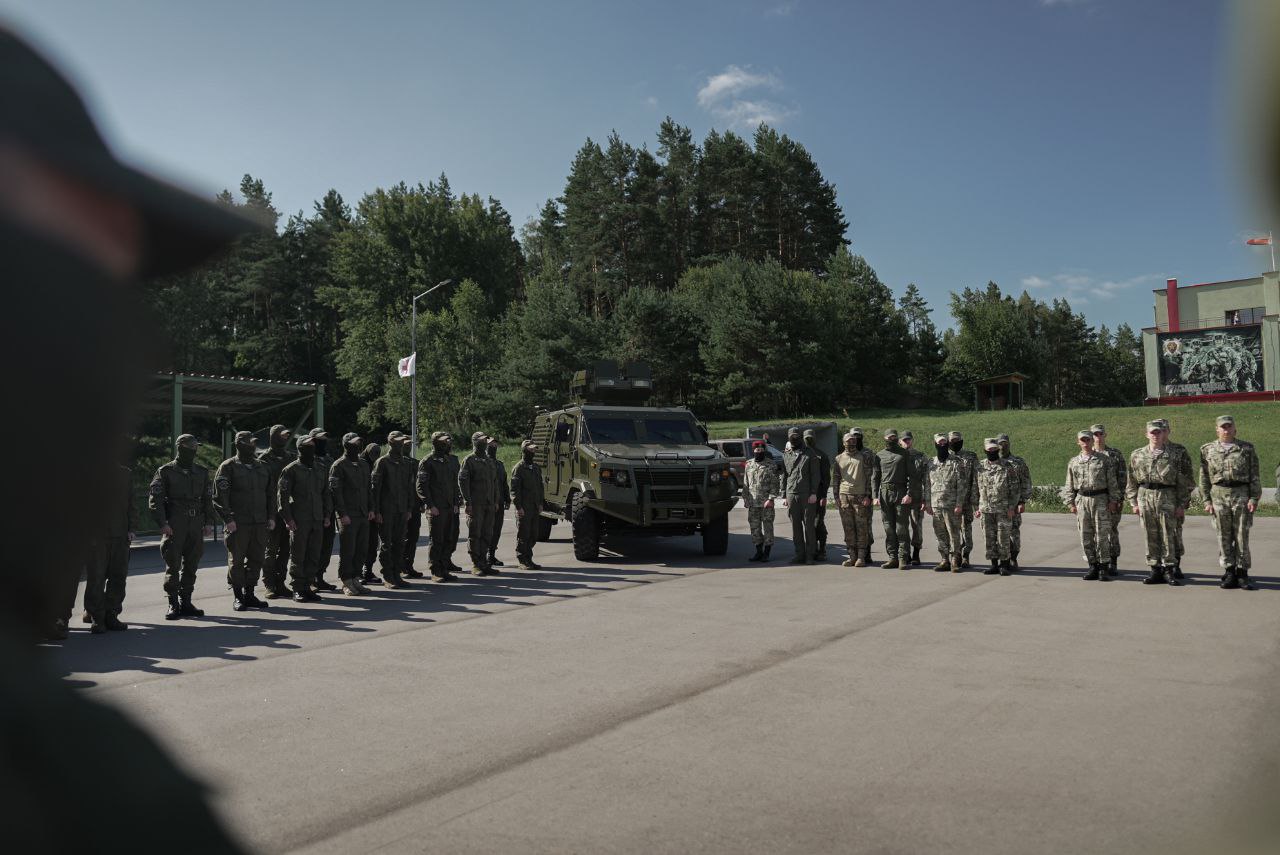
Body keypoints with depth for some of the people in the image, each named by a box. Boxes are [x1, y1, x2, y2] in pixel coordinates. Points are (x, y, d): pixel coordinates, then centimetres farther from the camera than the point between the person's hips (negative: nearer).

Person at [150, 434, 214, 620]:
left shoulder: (202, 472, 14)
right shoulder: (165, 471, -1)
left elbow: (207, 499, 17)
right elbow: (155, 499, -5)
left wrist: (208, 523, 8)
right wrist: (162, 524, -14)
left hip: (195, 526, 4)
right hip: (174, 526, -4)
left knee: (191, 566, 8)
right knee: (173, 566, -3)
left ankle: (186, 602, 16)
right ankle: (173, 605, 4)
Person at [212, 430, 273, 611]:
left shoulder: (262, 467, 15)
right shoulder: (228, 467, -3)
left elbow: (269, 494, 19)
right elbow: (219, 496, -9)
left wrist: (271, 517, 10)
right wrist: (228, 519, -15)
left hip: (260, 523, 5)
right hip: (238, 524, -5)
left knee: (256, 560, 8)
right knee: (236, 561, 2)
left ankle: (250, 594, 19)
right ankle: (237, 596, 12)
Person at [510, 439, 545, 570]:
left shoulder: (536, 467, 16)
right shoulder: (518, 468, -8)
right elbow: (515, 489, -12)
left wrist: (540, 504, 14)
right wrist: (518, 507, -16)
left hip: (535, 508, 7)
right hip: (524, 508, -7)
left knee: (533, 535, 9)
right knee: (523, 536, -1)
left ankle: (528, 560, 18)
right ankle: (522, 561, 5)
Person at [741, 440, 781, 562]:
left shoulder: (770, 465, -2)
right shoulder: (748, 464, 12)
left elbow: (775, 484, -5)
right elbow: (745, 483, 15)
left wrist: (771, 499, -14)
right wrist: (745, 499, 9)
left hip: (766, 502, -4)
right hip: (753, 502, 4)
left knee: (767, 526, -1)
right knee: (754, 527, 6)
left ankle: (766, 553, 6)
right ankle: (759, 552, 16)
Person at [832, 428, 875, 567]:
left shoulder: (864, 456, 5)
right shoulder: (838, 459, 13)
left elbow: (869, 477, 2)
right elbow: (835, 479, 14)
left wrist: (867, 495, -6)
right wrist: (836, 497, 6)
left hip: (860, 495, -2)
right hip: (844, 495, 3)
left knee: (861, 527, -3)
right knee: (848, 527, 2)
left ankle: (861, 556, 1)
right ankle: (852, 555, 7)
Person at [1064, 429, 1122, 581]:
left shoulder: (1105, 459, 3)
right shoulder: (1073, 462, 10)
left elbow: (1112, 481, 1)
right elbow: (1069, 485, 13)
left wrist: (1113, 500, -5)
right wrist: (1071, 503, 5)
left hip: (1101, 500, -3)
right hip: (1082, 500, 3)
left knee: (1102, 535, -2)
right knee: (1085, 536, 4)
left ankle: (1103, 568, 6)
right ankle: (1092, 566, 13)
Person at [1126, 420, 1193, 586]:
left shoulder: (1172, 456, 2)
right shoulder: (1137, 455, 7)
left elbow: (1183, 483, 5)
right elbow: (1132, 481, 10)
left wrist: (1181, 504, 1)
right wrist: (1134, 502, 5)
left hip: (1166, 498, -2)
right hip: (1145, 498, 2)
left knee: (1167, 536, 0)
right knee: (1150, 536, 5)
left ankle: (1168, 570, 7)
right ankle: (1156, 571, 12)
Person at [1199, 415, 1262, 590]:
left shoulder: (1247, 448, 5)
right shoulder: (1208, 450, 7)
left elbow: (1254, 476, 3)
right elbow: (1204, 478, 7)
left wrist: (1254, 498, -5)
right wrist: (1207, 500, 1)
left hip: (1241, 495, -1)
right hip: (1219, 495, 1)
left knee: (1242, 536, 1)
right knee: (1224, 537, 4)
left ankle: (1242, 574, 7)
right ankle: (1229, 572, 11)